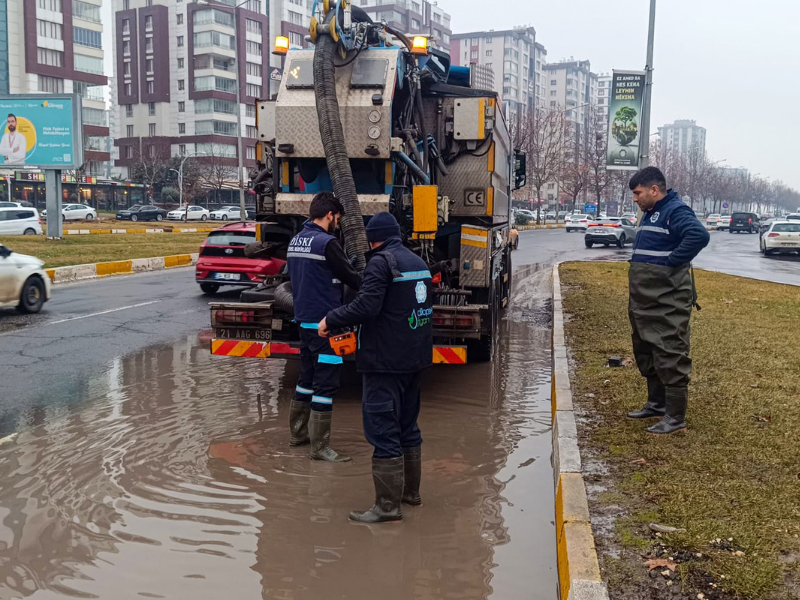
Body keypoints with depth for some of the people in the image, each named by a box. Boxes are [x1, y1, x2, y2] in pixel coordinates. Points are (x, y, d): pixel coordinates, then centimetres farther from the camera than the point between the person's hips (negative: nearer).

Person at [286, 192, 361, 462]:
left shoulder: (295, 242, 10)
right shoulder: (326, 242, -16)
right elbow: (350, 277, -10)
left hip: (304, 319, 9)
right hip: (325, 323, -9)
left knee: (307, 377, 19)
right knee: (326, 383, -3)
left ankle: (298, 432, 30)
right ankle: (320, 446, 1)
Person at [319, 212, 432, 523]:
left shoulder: (381, 261, -13)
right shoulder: (419, 262, 13)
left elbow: (366, 306, -23)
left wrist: (330, 320, -10)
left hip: (386, 360, -9)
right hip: (415, 357, 9)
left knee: (383, 430, -4)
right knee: (407, 424, 19)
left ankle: (388, 504, -1)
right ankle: (410, 491, 29)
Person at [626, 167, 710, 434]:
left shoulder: (676, 211, -14)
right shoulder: (650, 213, 16)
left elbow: (699, 235, -31)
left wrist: (671, 262, -24)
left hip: (667, 302, -10)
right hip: (644, 302, 11)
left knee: (670, 356, -6)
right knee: (646, 353, 18)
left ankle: (676, 416, 0)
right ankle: (656, 403, 32)